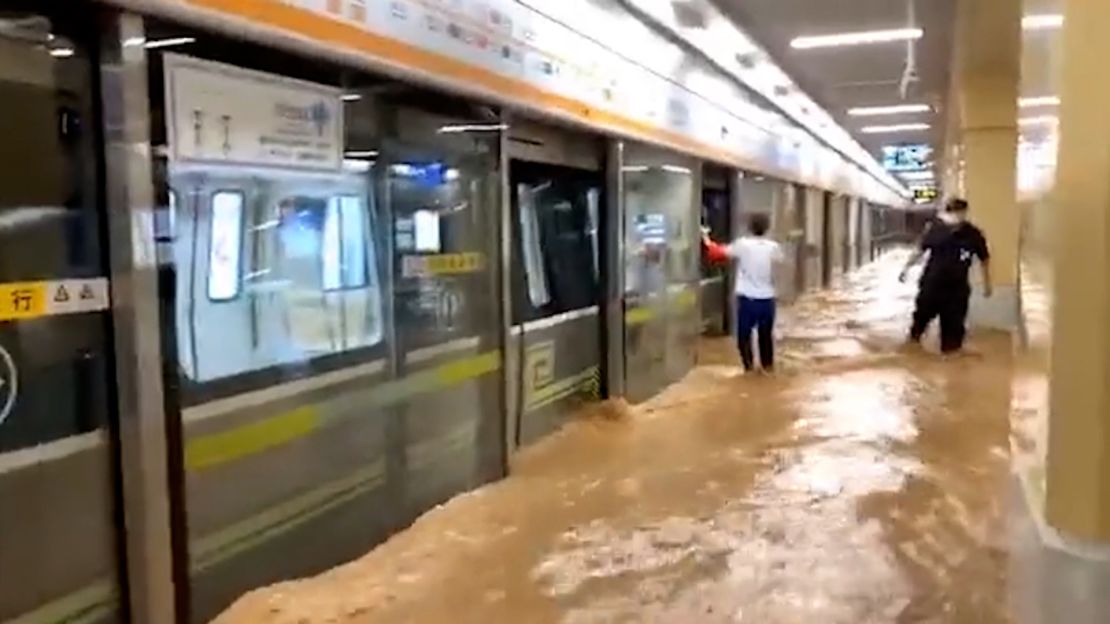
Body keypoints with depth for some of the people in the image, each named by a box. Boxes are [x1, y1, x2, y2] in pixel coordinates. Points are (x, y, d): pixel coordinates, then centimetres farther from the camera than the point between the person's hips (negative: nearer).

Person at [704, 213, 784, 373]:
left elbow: (718, 253, 0)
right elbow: (779, 260, 19)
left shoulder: (742, 244, -8)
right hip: (767, 298, 2)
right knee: (766, 333, 17)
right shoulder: (773, 247, -2)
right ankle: (768, 364, 22)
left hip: (747, 298, -2)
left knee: (744, 333, 10)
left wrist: (708, 242, 16)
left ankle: (749, 364, 9)